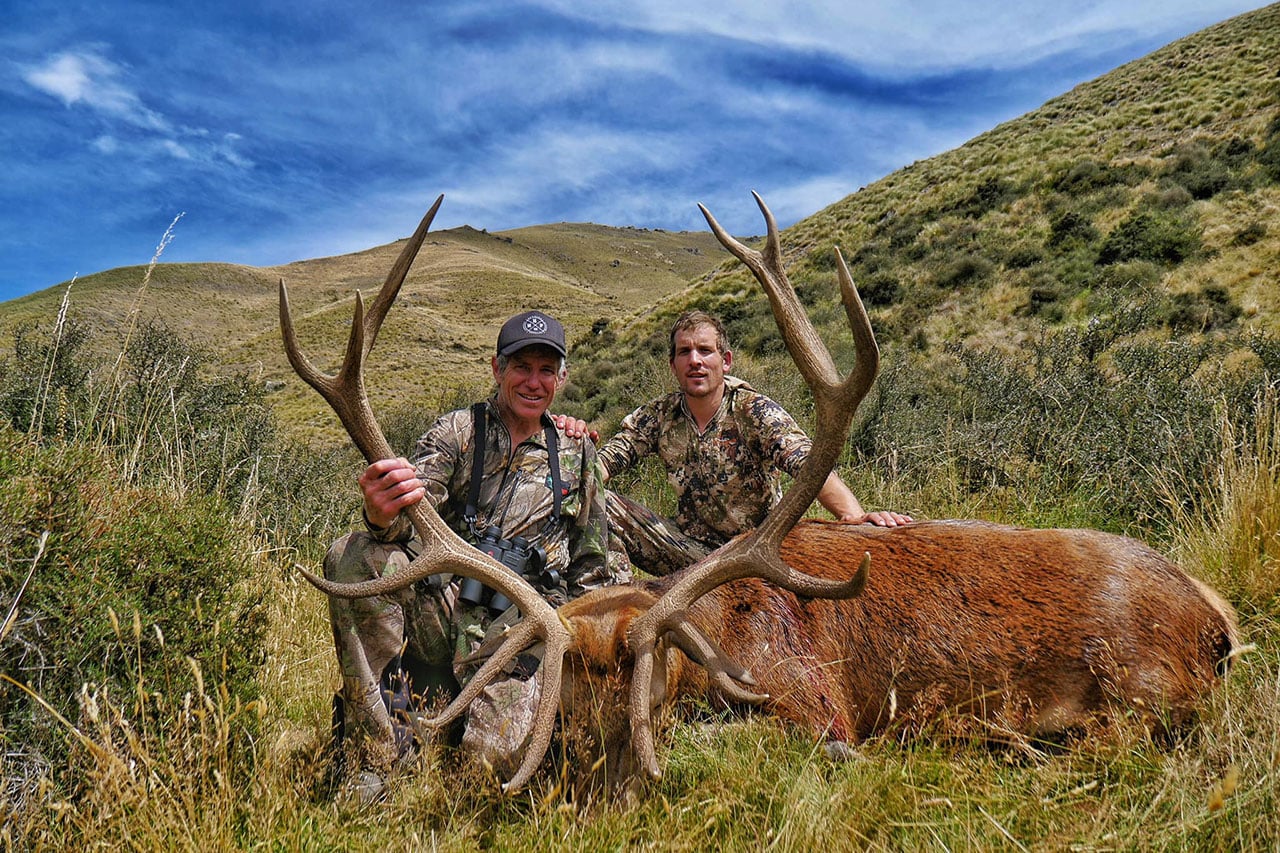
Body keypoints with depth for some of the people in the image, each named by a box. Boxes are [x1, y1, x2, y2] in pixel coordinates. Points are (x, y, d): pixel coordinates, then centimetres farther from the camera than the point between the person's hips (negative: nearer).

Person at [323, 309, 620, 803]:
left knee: (496, 754, -27)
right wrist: (383, 515, -39)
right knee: (354, 556, -29)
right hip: (440, 608, 0)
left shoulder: (576, 453, 12)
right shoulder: (458, 431, 4)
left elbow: (591, 566, 19)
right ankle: (374, 758, -21)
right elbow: (414, 501, -14)